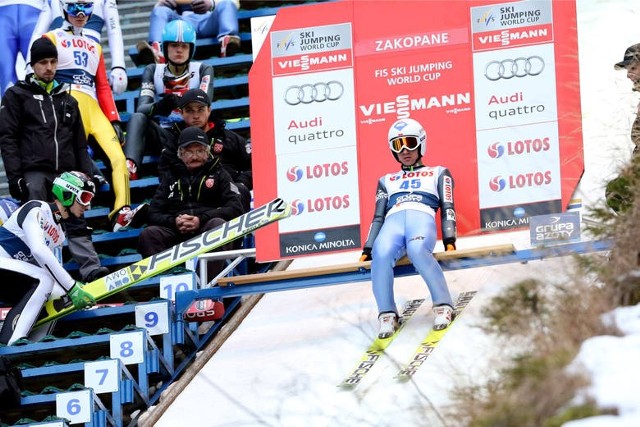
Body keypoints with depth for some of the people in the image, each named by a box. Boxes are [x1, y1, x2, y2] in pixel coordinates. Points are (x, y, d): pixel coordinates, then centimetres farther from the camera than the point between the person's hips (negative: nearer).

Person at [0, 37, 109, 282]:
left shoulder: (67, 100, 22)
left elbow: (80, 142, 24)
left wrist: (87, 174, 12)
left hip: (66, 174, 4)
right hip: (34, 172, -4)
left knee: (76, 223, -7)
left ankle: (91, 269, -17)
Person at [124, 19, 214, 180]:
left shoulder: (203, 70, 13)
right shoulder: (153, 71, 15)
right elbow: (141, 108, -3)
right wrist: (158, 107, -28)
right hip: (161, 135, 1)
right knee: (137, 118, -29)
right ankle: (129, 166, -49)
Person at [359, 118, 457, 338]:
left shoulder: (438, 173, 31)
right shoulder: (386, 181, 38)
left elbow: (447, 207, 16)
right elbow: (378, 217, 28)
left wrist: (449, 240, -2)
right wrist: (367, 250, 11)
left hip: (422, 218, -2)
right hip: (393, 222, 2)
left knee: (417, 250, -42)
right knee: (381, 254, -37)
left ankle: (443, 306, -35)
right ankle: (387, 315, -32)